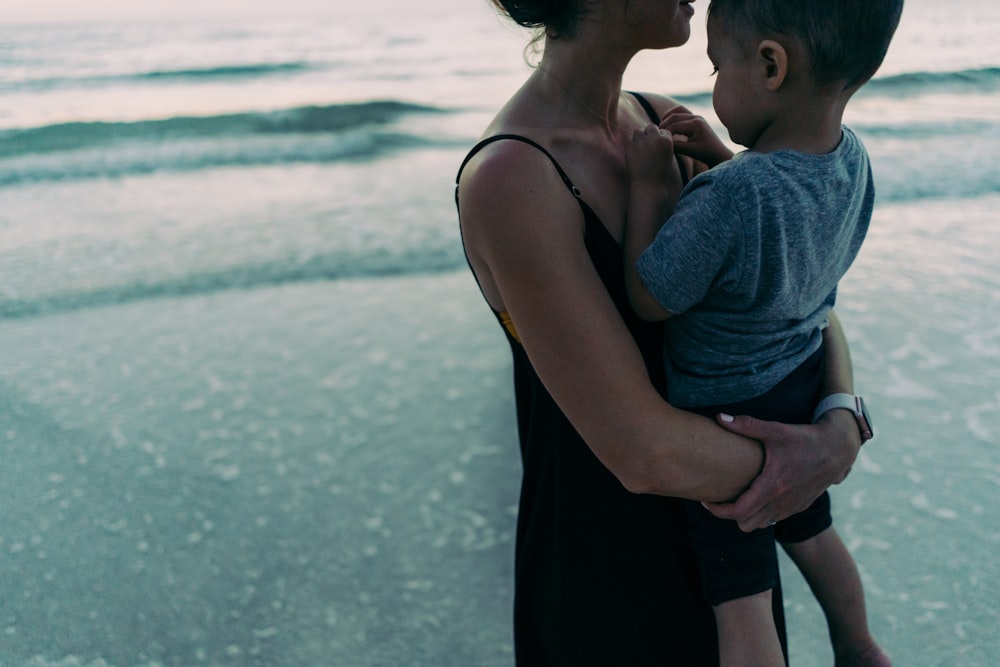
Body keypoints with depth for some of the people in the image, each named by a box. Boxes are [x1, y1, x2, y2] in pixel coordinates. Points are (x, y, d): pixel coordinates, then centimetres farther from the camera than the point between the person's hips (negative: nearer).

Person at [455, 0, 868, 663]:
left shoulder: (665, 123, -5)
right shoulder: (507, 178, -31)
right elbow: (646, 453, -32)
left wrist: (844, 424, -18)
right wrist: (784, 466, -15)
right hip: (604, 552, -7)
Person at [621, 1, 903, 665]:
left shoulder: (727, 198, -37)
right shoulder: (852, 156, -11)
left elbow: (648, 299, -22)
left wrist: (649, 183, -17)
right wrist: (723, 159, -1)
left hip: (725, 417, -8)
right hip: (805, 389, 8)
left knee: (742, 600, 9)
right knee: (813, 535, 32)